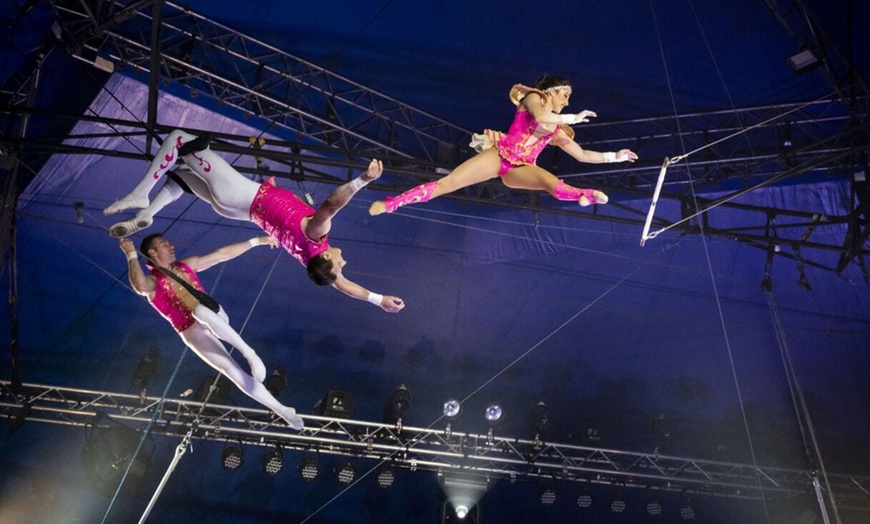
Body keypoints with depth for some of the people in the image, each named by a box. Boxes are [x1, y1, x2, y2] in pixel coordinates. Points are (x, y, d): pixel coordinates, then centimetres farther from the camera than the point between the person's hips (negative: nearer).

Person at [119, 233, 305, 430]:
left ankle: (249, 353, -30)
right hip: (194, 334, -3)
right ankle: (282, 411, -11)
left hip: (216, 318, 3)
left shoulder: (187, 265, 16)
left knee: (200, 310, -35)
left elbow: (223, 254, 17)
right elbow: (140, 287, -28)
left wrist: (256, 241, 15)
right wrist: (131, 254, -20)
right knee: (235, 373, -17)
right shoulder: (152, 281, -2)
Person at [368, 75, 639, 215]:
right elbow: (541, 117, -15)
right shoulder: (533, 98, 8)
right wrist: (574, 118, -5)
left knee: (550, 181, -30)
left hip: (519, 169, 3)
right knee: (446, 183, -12)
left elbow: (583, 154, 24)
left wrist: (614, 156, 20)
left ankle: (585, 196, -57)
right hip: (499, 154, -3)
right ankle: (391, 203, -10)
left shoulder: (557, 131, 21)